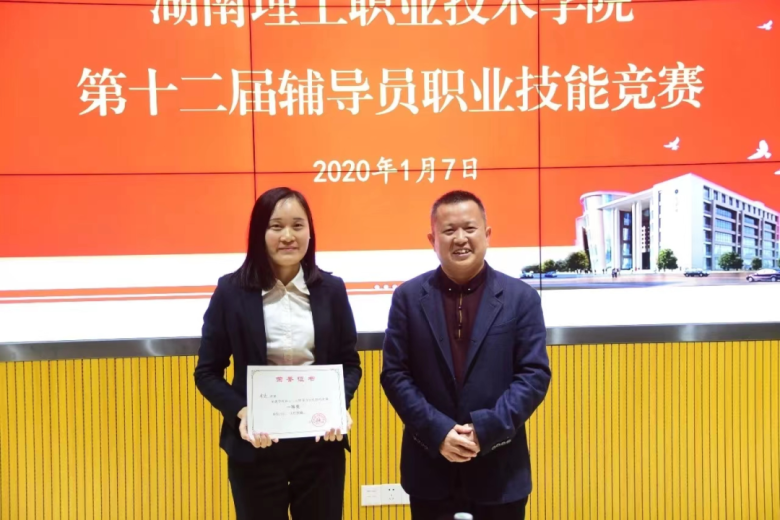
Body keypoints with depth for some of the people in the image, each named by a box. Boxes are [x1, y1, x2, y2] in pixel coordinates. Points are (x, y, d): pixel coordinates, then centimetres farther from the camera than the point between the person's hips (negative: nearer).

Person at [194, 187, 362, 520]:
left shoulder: (331, 289, 1)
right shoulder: (231, 290, -4)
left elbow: (350, 363, 6)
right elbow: (207, 372, -1)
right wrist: (240, 412, -17)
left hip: (320, 442, 2)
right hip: (255, 446, -1)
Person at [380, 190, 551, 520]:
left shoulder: (521, 298, -1)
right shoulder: (408, 297, 1)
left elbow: (535, 374, -5)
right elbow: (394, 374, -2)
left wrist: (486, 429, -16)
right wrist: (438, 432, -14)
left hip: (500, 470, 0)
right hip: (430, 468, 1)